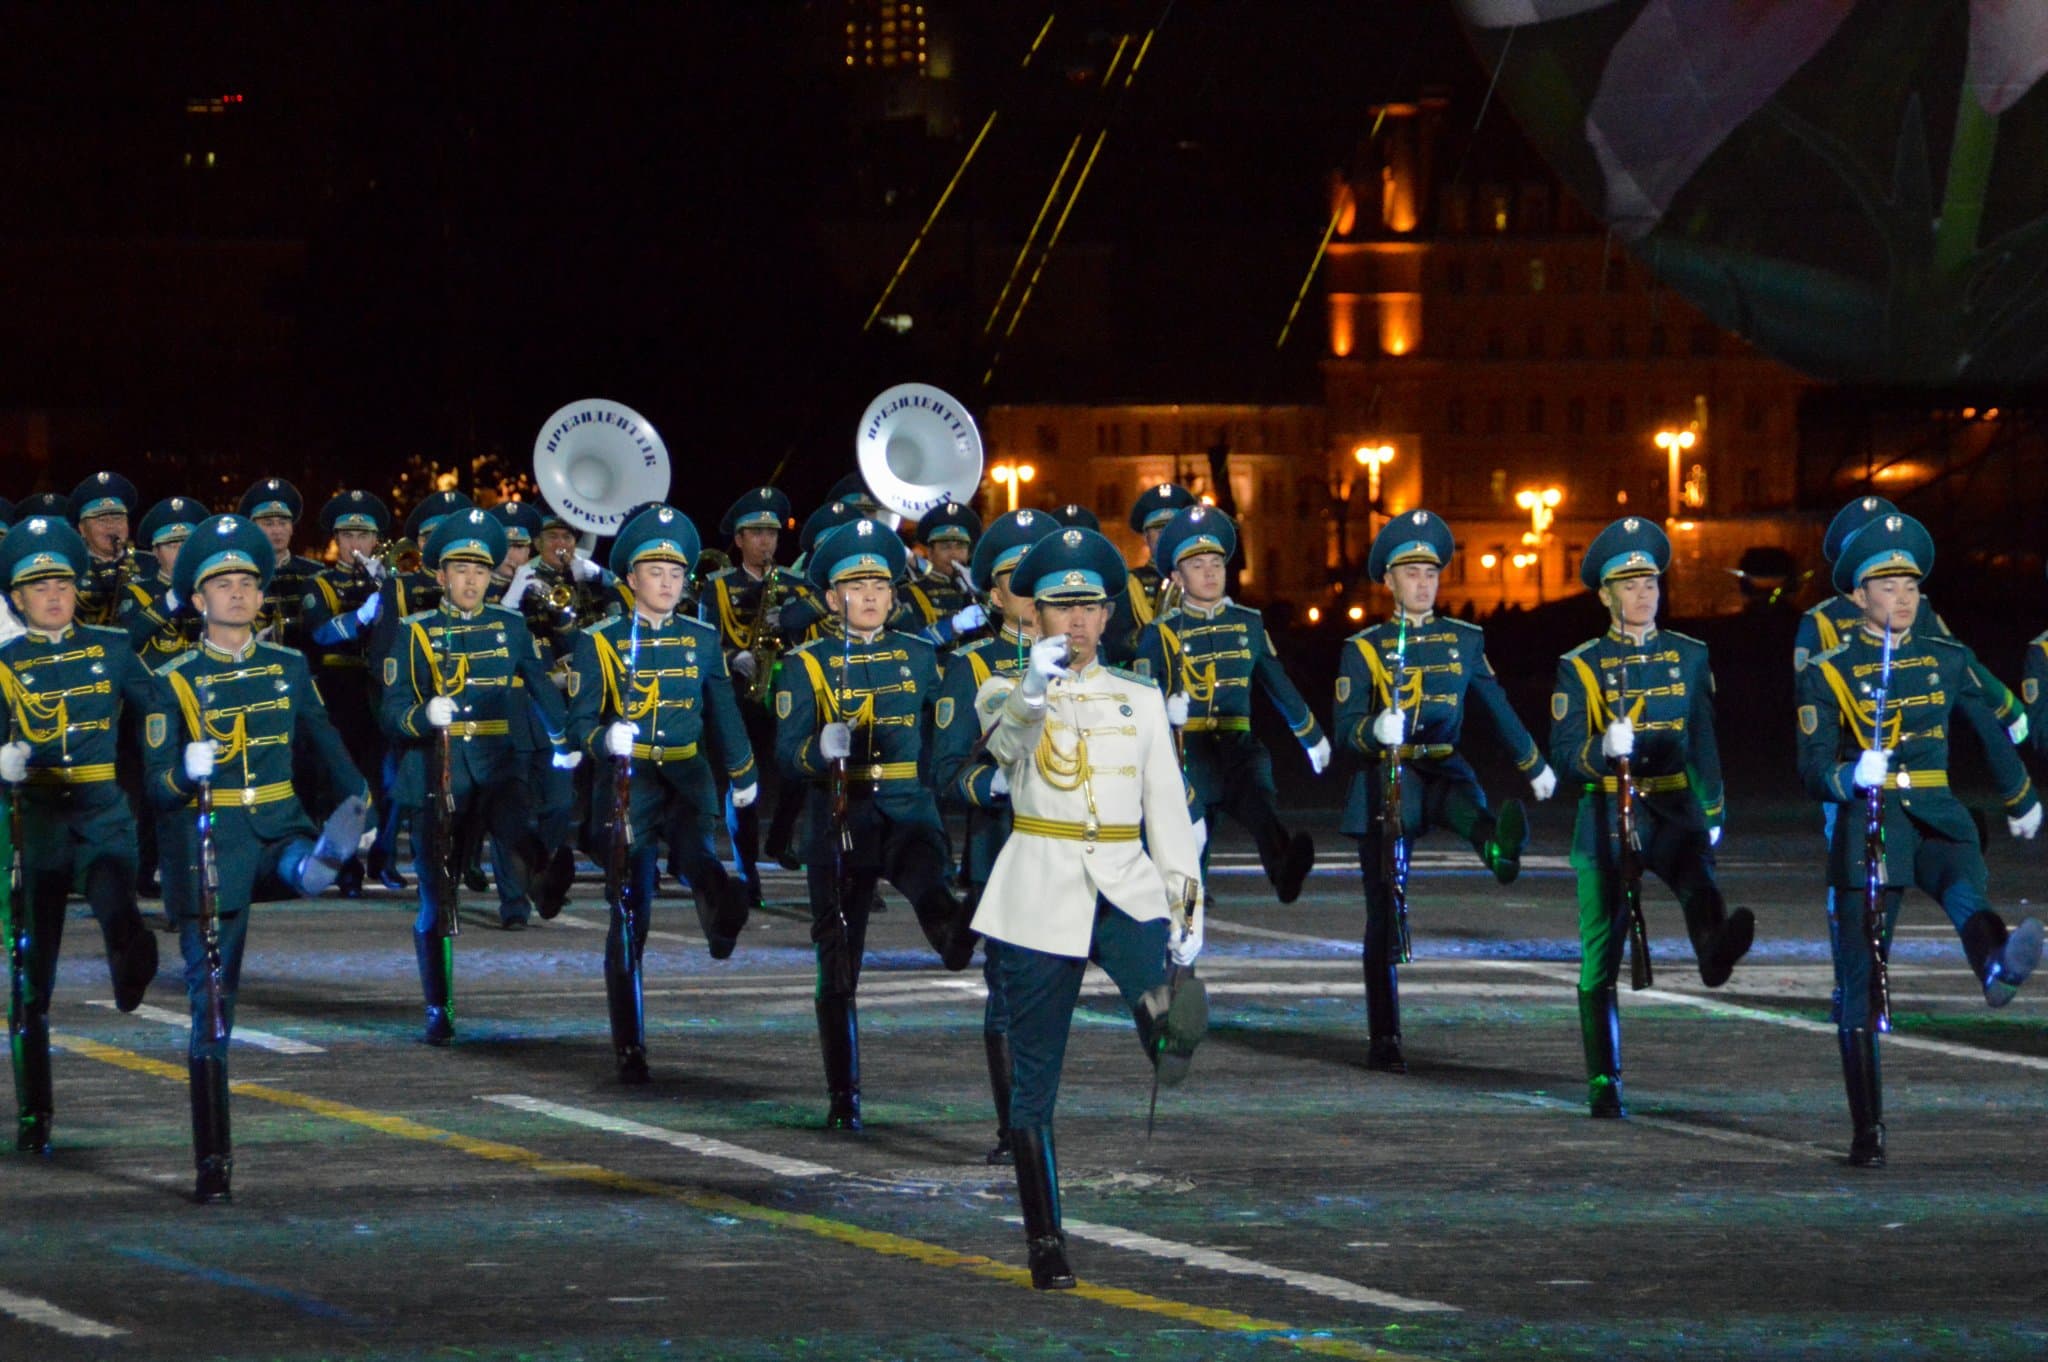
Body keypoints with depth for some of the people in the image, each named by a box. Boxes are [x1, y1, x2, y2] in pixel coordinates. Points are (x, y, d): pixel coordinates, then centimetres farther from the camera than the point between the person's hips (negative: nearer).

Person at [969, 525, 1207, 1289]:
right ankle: (1046, 1243, 10)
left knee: (1180, 1021, -30)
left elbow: (1169, 808, 10)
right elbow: (1006, 737, -21)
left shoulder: (1140, 701, 11)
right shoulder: (1005, 694, 3)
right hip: (1040, 900, -1)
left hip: (1127, 889, 1)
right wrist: (1035, 686, -42)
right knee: (1034, 1082, 1)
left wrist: (1189, 905, 1)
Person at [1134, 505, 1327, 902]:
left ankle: (1284, 868, -62)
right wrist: (1166, 713, -27)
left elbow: (1279, 686, 26)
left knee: (1259, 794, -32)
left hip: (1238, 749, 1)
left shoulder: (1248, 624, 14)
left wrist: (1314, 738, 34)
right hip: (1187, 753, -1)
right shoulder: (1161, 634, 4)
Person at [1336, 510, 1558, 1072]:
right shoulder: (1364, 648, 2)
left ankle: (1502, 848, -72)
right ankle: (1384, 1040, 5)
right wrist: (1376, 731, -26)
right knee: (1384, 915, -1)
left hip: (1444, 772, 2)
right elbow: (1344, 728, -4)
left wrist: (1535, 766, 27)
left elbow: (1497, 708, 20)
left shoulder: (1465, 640, 10)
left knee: (1471, 811, -37)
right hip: (1384, 782, -2)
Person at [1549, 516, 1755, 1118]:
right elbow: (1563, 753, -4)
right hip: (1604, 819, -1)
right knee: (1599, 959, 1)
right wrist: (1604, 748, -24)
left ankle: (1715, 949, -64)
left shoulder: (1689, 657, 11)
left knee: (1698, 880, -33)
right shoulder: (1580, 667, 4)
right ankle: (1603, 1082, 8)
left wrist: (1714, 814, 18)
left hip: (1672, 814, 1)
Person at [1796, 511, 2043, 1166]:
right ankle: (1867, 1132, 3)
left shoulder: (1947, 659, 12)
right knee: (1862, 986, -2)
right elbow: (1813, 772, -2)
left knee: (1967, 891, -35)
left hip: (1937, 817, 2)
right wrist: (1853, 776, -24)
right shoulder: (1826, 673, 2)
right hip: (1867, 824, -2)